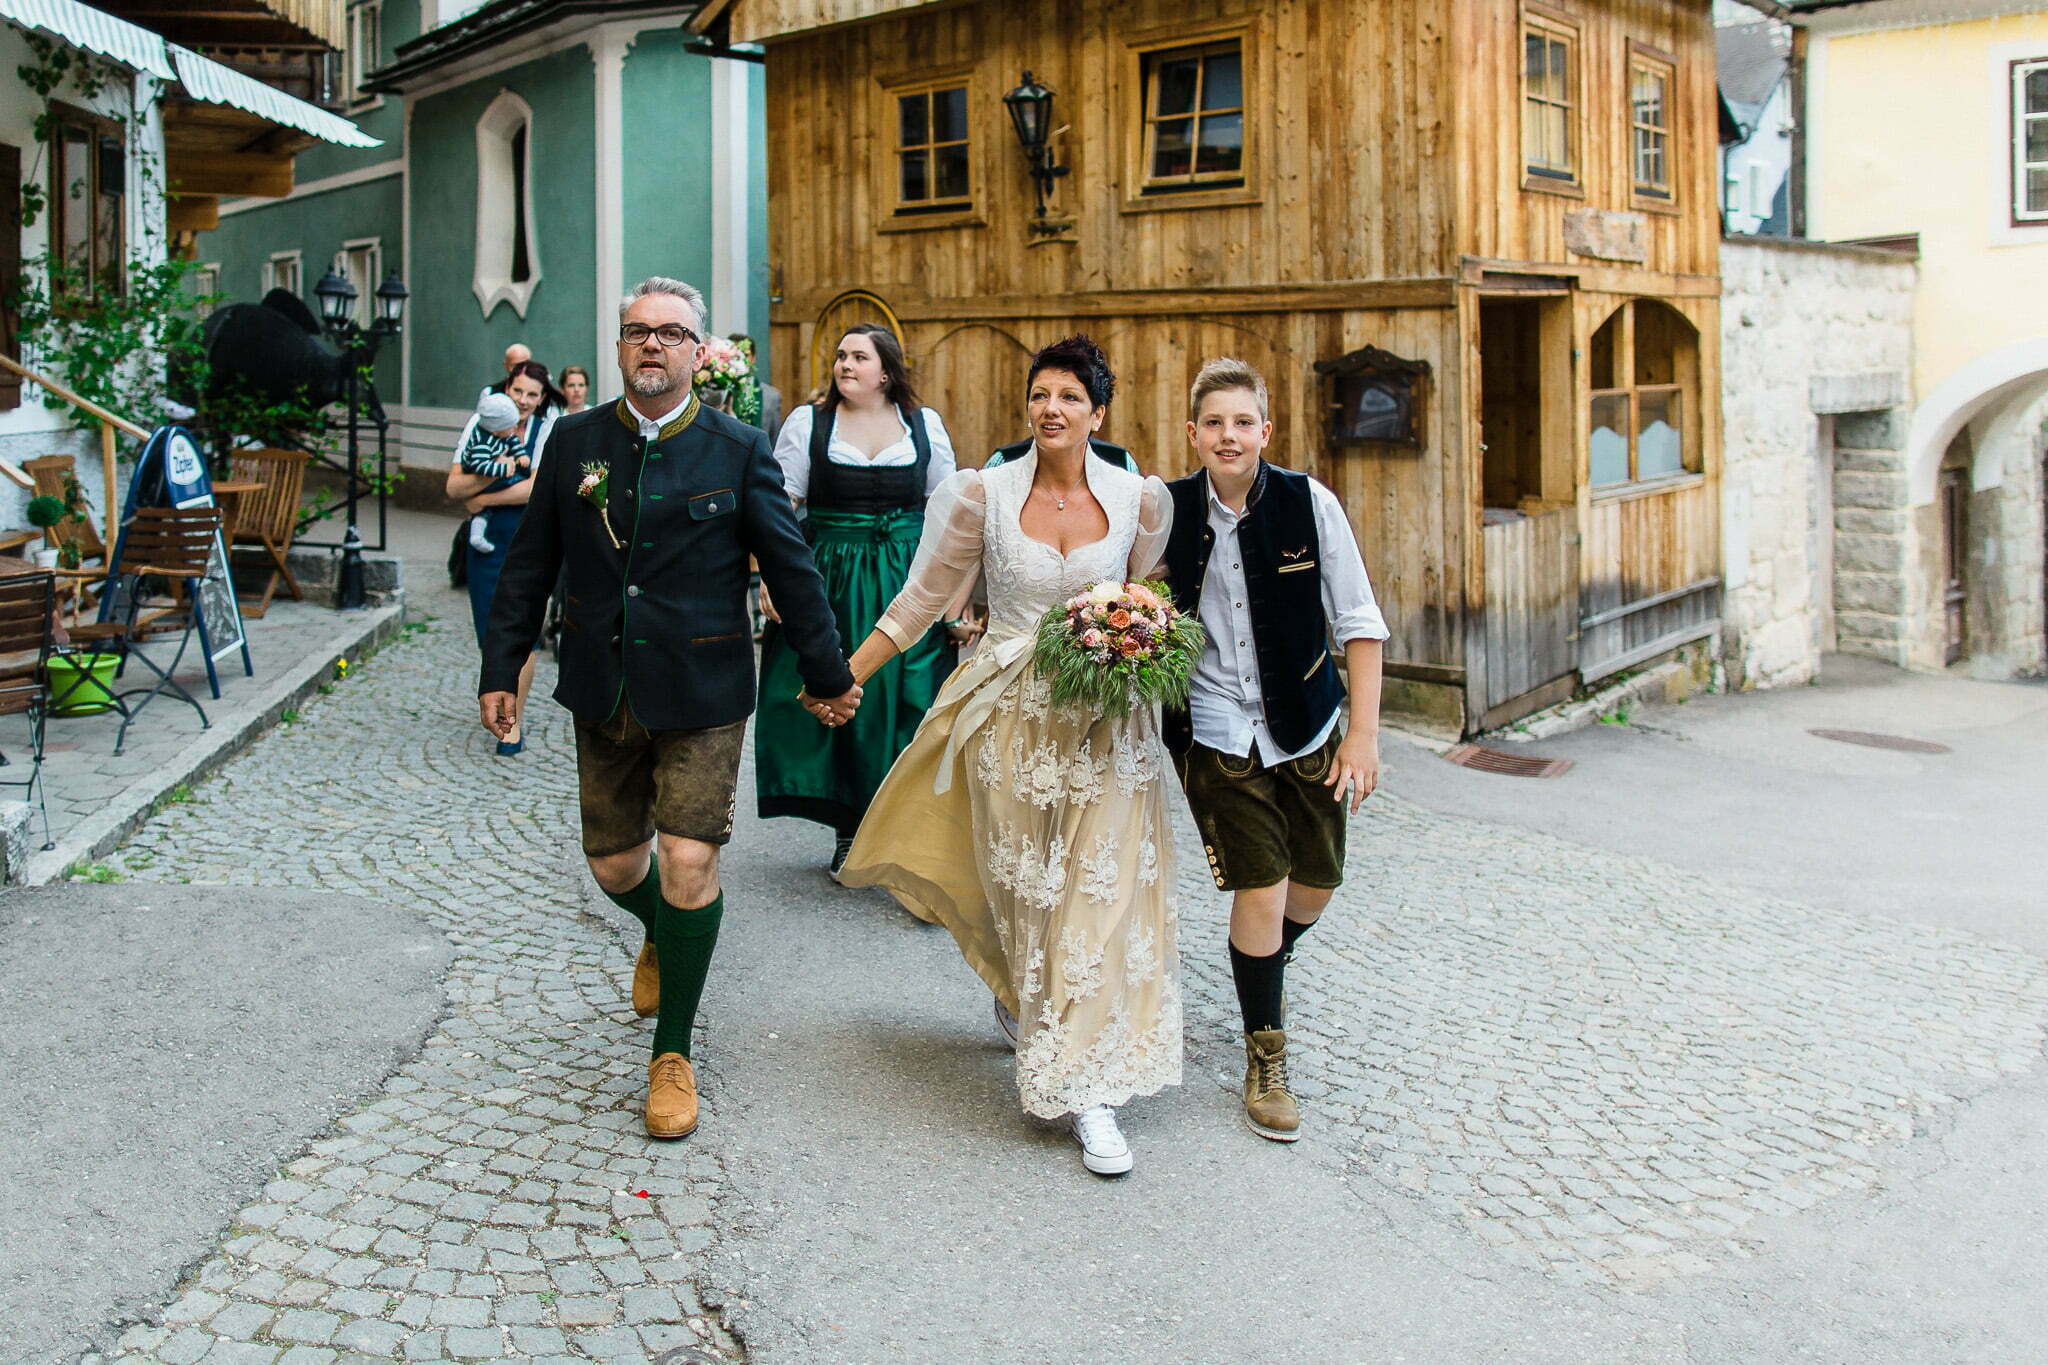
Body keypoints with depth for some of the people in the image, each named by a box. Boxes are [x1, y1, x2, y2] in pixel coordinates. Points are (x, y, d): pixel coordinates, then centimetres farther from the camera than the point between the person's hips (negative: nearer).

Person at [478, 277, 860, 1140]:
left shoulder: (738, 451, -4)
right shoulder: (576, 442, 3)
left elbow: (790, 569, 0)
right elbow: (530, 564, 8)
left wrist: (829, 674, 4)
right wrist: (501, 668, 6)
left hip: (702, 696, -3)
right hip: (603, 694, 3)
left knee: (689, 863, -8)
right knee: (613, 865, 13)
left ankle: (673, 1054, 10)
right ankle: (663, 936, 50)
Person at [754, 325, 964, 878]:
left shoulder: (924, 425, 7)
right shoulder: (808, 422, 3)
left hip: (908, 582, 1)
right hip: (827, 581, -1)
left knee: (903, 703, 0)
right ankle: (847, 832, 14)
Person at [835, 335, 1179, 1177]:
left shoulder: (1139, 501, -1)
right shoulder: (984, 495, -3)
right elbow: (922, 598, 4)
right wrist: (847, 676, 1)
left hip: (1107, 722, 0)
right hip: (1012, 719, 0)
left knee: (1101, 893, -4)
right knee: (1021, 886, 7)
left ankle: (1089, 1091, 4)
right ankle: (1021, 994, 38)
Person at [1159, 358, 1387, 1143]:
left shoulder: (1308, 503, -9)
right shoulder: (1169, 511, -6)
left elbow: (1359, 623, -5)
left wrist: (1364, 731, -8)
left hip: (1305, 726, 2)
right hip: (1217, 732, -2)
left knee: (1316, 885, 13)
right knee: (1261, 890, -5)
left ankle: (1266, 969, 47)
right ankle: (1266, 1062, 16)